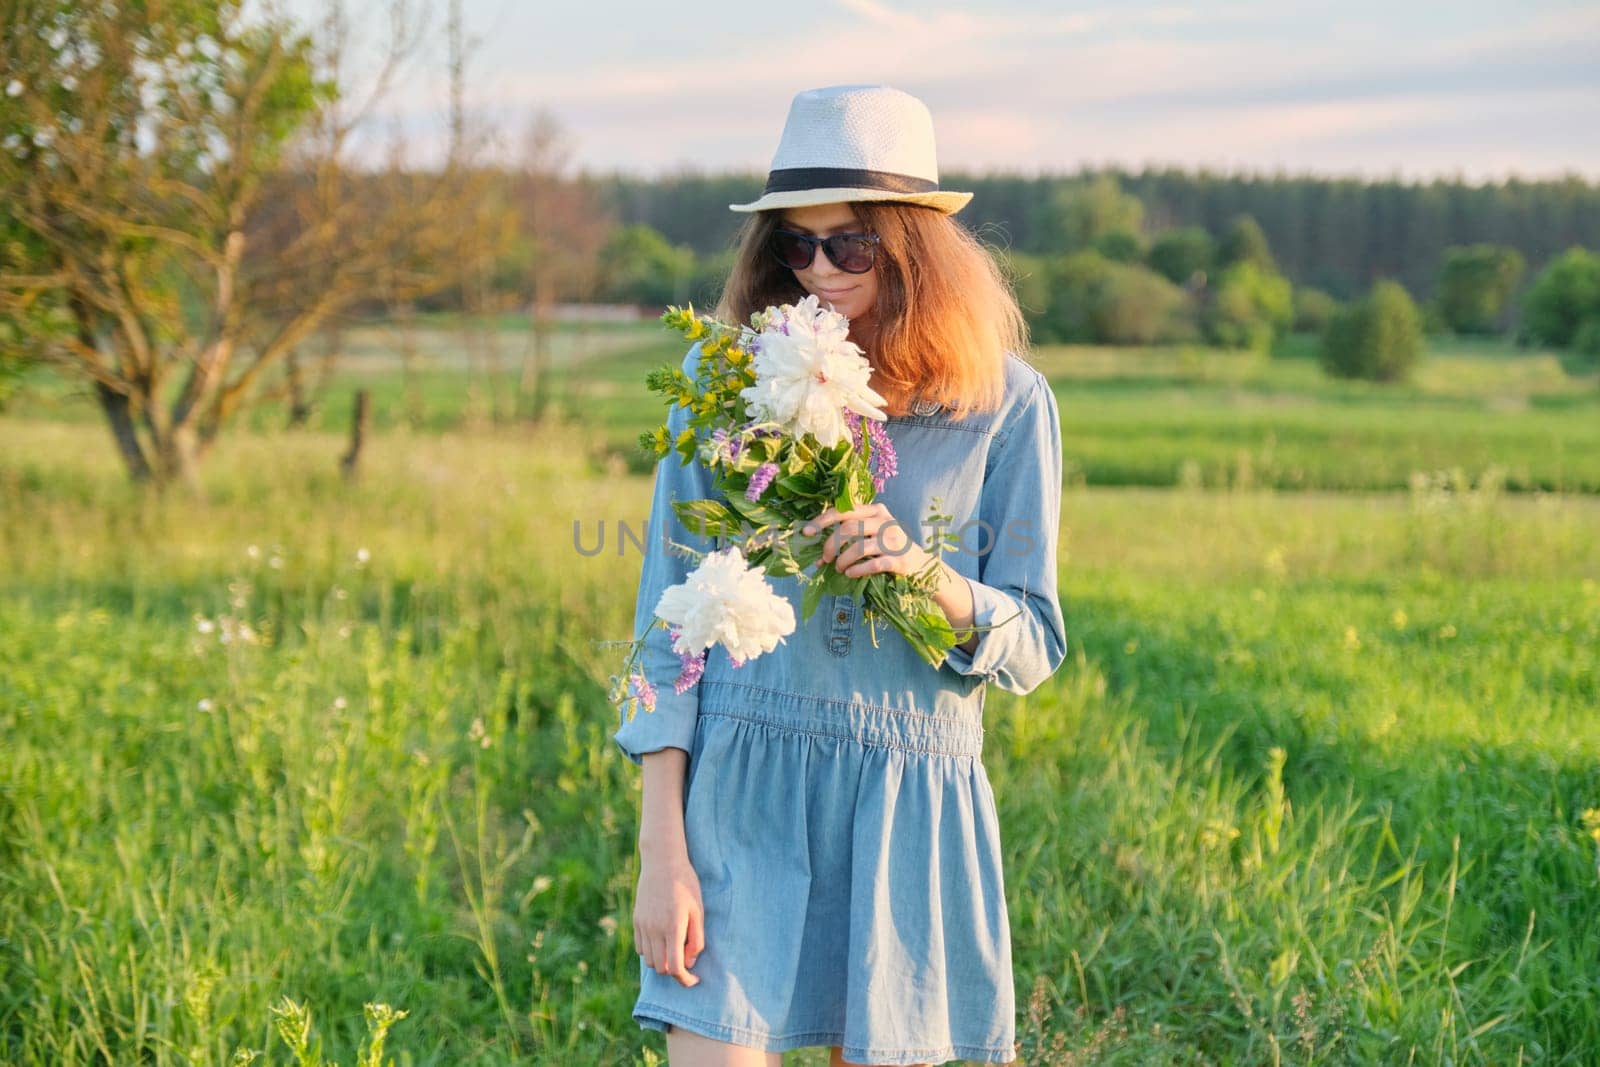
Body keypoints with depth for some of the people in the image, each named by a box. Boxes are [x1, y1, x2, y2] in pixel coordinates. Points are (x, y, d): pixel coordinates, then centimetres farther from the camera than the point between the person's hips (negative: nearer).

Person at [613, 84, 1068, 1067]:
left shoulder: (1008, 403, 2)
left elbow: (1032, 649, 4)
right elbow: (668, 618, 2)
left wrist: (926, 576, -18)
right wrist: (661, 852, -5)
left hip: (910, 803, 1)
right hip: (739, 783, 0)